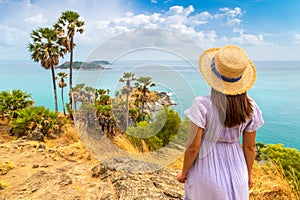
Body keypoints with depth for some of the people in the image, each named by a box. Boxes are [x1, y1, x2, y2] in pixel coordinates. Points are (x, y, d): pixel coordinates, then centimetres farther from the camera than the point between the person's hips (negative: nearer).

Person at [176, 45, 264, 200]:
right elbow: (250, 147, 0)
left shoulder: (202, 105, -24)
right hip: (236, 172, 4)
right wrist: (248, 174, 16)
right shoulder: (250, 107, -10)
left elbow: (193, 147, -18)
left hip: (206, 171, -3)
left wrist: (184, 172, -1)